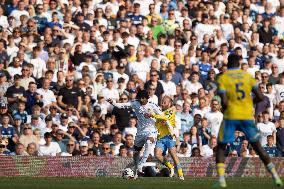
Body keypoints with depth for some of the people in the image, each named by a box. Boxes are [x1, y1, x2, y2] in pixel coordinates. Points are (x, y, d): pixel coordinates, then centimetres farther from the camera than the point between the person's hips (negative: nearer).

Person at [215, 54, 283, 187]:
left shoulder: (222, 78, -5)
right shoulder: (247, 76, 3)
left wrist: (224, 108, 7)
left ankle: (221, 179, -5)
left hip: (230, 116, -3)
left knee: (221, 147, 10)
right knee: (257, 146, 14)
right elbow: (260, 97, 0)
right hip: (247, 116, 3)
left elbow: (224, 102, -15)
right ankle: (275, 177, 10)